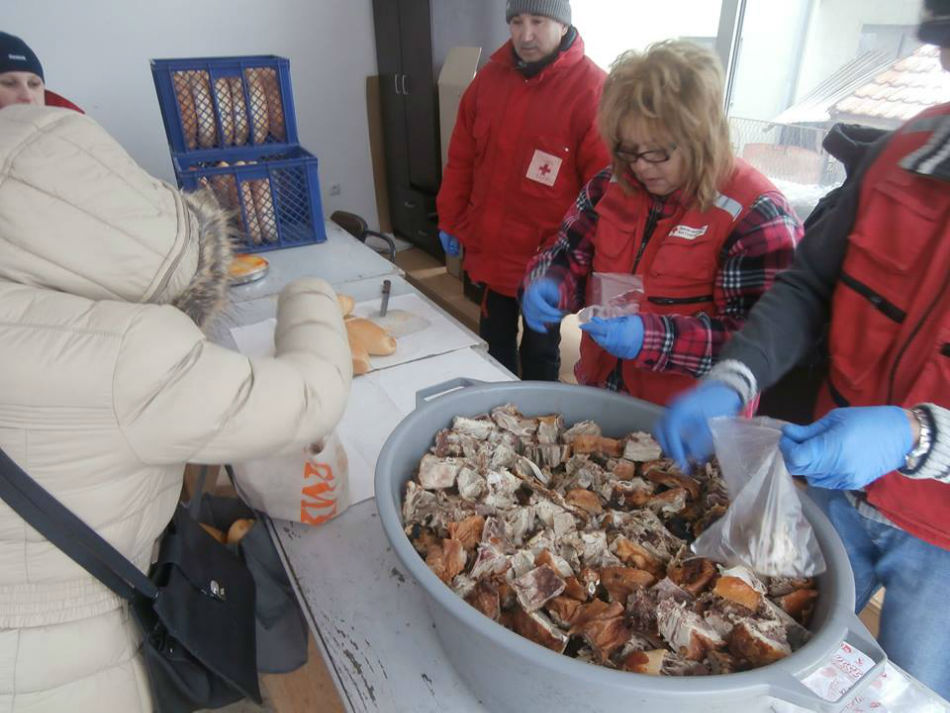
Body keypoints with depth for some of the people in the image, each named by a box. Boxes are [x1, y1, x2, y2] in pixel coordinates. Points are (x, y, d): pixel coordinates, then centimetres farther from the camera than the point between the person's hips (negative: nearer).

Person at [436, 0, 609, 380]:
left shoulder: (592, 90, -13)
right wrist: (449, 221, 11)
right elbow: (461, 159, 11)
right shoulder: (489, 78, 5)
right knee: (495, 341, 21)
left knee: (540, 351, 13)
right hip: (490, 249, 5)